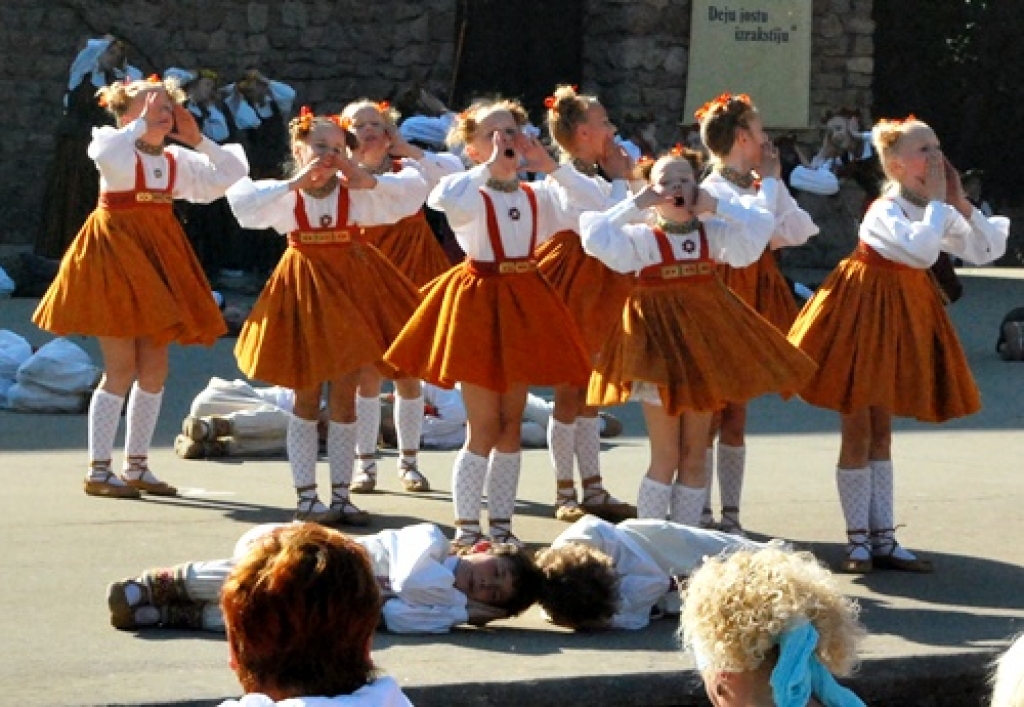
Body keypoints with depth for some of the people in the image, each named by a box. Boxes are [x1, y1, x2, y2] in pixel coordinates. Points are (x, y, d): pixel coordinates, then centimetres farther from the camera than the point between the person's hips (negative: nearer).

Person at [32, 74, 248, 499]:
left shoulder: (176, 160, 11)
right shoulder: (115, 144, -6)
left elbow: (232, 173, 9)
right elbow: (105, 153, -31)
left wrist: (198, 140, 0)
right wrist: (141, 125, -22)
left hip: (158, 257, 7)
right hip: (115, 254, -7)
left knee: (154, 368, 6)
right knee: (122, 368, -7)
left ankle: (136, 466, 16)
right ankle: (98, 471, 0)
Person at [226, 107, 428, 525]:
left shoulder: (355, 193, -4)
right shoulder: (284, 195, -8)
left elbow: (414, 192, -8)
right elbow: (243, 205, -27)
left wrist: (368, 180, -20)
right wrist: (296, 182, -27)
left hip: (350, 287, 2)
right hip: (305, 290, -2)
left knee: (344, 401, 5)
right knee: (307, 400, 5)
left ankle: (341, 496, 13)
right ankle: (306, 498, 11)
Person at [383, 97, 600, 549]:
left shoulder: (537, 196, 8)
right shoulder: (470, 192, -8)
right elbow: (444, 198, -33)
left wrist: (550, 166, -9)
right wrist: (490, 168, -25)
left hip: (523, 305, 5)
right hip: (478, 305, -5)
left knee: (510, 424, 9)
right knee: (484, 427, -4)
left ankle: (502, 523, 16)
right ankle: (466, 526, 4)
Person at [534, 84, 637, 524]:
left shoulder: (595, 177, 12)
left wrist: (622, 180, 5)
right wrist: (620, 180, -13)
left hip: (595, 287, 9)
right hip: (571, 287, -9)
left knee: (588, 393, 12)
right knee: (569, 394, -2)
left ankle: (592, 491, 17)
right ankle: (564, 495, 5)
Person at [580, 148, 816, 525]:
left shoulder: (713, 232, 4)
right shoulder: (641, 237, -5)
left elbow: (759, 228, -5)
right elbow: (596, 239, -20)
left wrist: (717, 205, -7)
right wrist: (635, 204, -14)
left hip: (705, 335, 4)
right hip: (659, 337, -4)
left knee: (694, 456, 7)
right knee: (666, 457, -4)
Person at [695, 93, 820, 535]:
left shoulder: (758, 186, 14)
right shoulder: (712, 190, -11)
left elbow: (798, 232, 3)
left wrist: (775, 182, 0)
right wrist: (770, 181, -12)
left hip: (757, 297, 7)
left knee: (736, 415, 10)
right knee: (711, 413, -2)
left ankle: (730, 515, 13)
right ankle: (701, 515, 3)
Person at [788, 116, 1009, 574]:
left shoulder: (937, 211, 1)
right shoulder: (886, 211, -22)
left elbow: (987, 250, -2)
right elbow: (922, 250, -40)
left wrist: (961, 204, -12)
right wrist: (937, 201, -28)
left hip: (904, 315, 7)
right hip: (866, 314, -7)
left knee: (881, 432, 12)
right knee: (858, 432, 1)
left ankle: (882, 539, 15)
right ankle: (859, 541, 8)